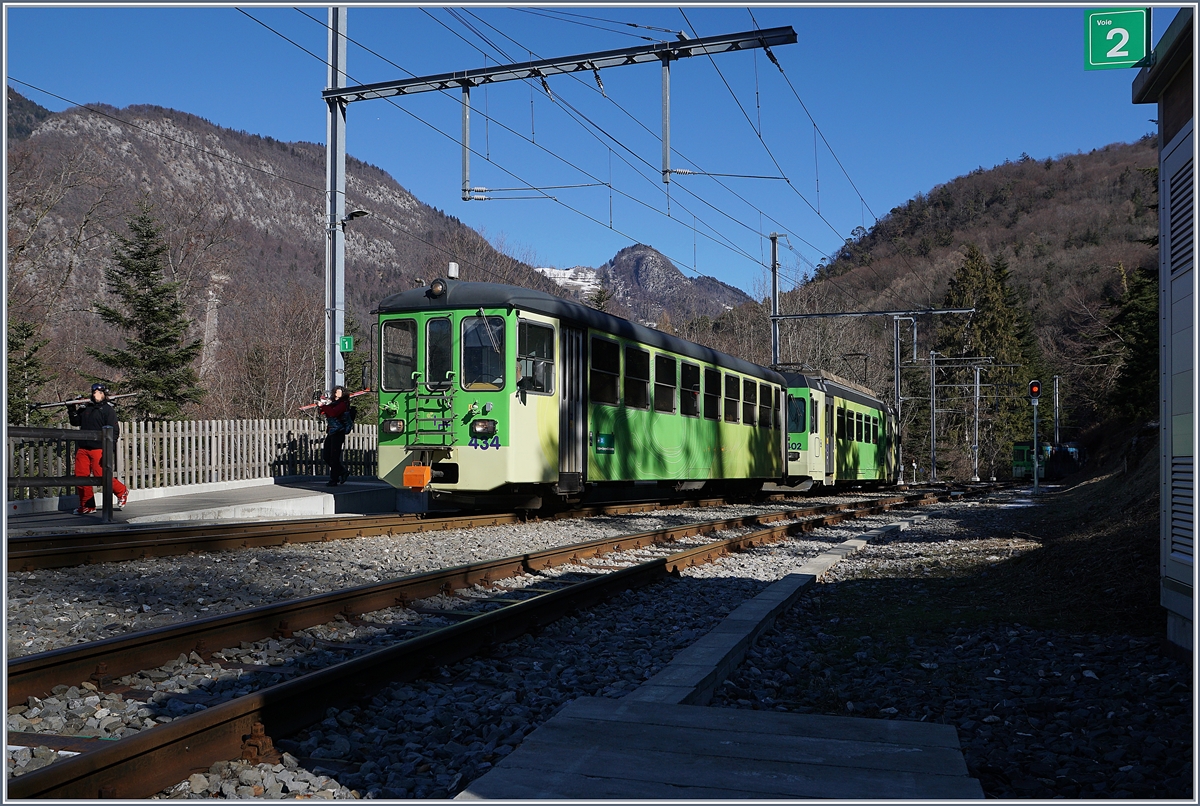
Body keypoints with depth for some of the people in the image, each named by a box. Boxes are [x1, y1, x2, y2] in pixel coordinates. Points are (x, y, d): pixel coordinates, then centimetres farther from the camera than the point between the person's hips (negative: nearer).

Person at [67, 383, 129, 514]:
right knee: (81, 476, 2)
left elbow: (114, 431, -9)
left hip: (98, 448, -6)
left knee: (101, 475, -9)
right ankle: (87, 506, 11)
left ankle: (122, 491, 15)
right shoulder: (85, 408, 18)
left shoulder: (108, 409, -2)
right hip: (83, 448, 7)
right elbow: (75, 422, 25)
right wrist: (72, 409, 9)